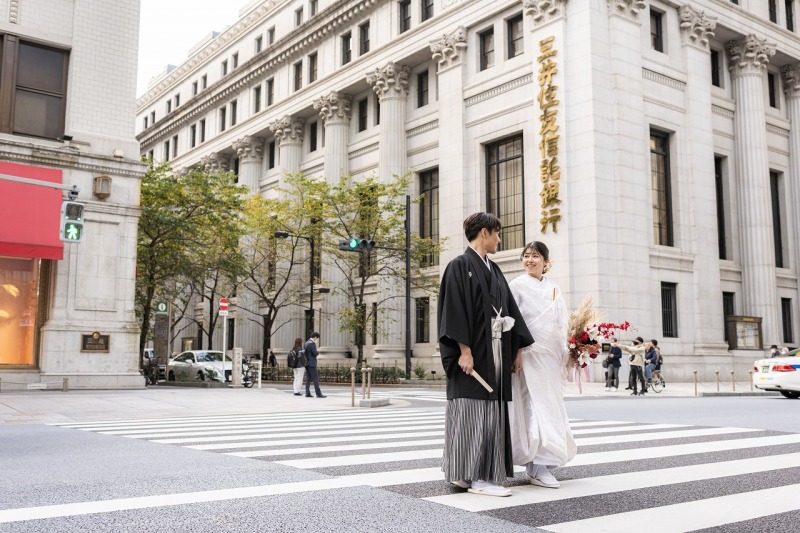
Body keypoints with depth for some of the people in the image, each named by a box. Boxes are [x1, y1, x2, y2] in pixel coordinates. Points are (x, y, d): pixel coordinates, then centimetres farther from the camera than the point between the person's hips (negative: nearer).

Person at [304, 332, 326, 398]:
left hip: (307, 363, 9)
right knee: (316, 378, -6)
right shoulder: (312, 343, -16)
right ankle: (318, 394, -6)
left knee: (308, 378, 9)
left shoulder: (306, 343, 12)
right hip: (311, 364, -9)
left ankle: (307, 393, 8)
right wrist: (318, 351, 2)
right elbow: (315, 353, -21)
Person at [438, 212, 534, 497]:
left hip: (495, 353, 8)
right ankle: (475, 476, -1)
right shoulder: (460, 266, -7)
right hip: (472, 353, -8)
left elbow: (508, 310, 19)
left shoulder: (493, 270, 18)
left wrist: (518, 348, 16)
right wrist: (464, 350, -20)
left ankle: (468, 473, 17)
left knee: (490, 411, 8)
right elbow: (454, 310, -14)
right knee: (472, 409, -6)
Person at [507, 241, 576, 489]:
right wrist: (516, 352, -14)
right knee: (536, 407, -9)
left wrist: (566, 353, 6)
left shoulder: (553, 288, 14)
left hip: (552, 356, 6)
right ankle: (538, 467, -5)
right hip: (530, 354, -6)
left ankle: (538, 464, 18)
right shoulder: (517, 285, 0)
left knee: (551, 407, 7)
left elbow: (561, 323, 15)